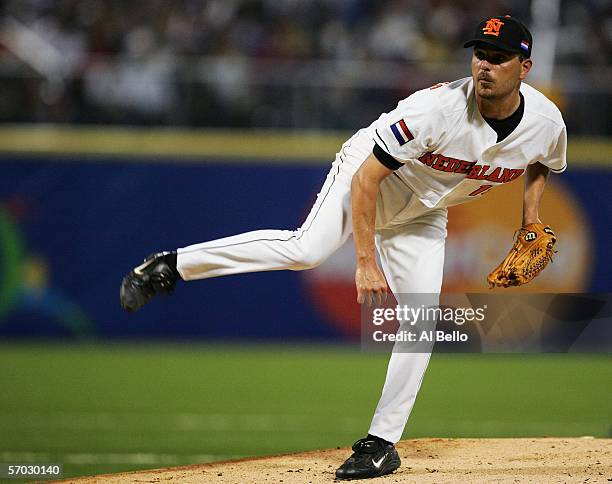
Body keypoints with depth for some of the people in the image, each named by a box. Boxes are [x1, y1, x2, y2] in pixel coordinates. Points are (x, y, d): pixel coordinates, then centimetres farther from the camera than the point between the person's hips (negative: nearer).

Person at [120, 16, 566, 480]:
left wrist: (532, 217, -6)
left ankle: (381, 441, 3)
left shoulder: (547, 123, -18)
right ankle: (170, 265, -21)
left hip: (422, 214, 5)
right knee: (306, 249, -30)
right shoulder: (439, 107, -34)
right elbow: (365, 180, -28)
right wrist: (366, 262, -31)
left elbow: (542, 162, 11)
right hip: (368, 170, -5)